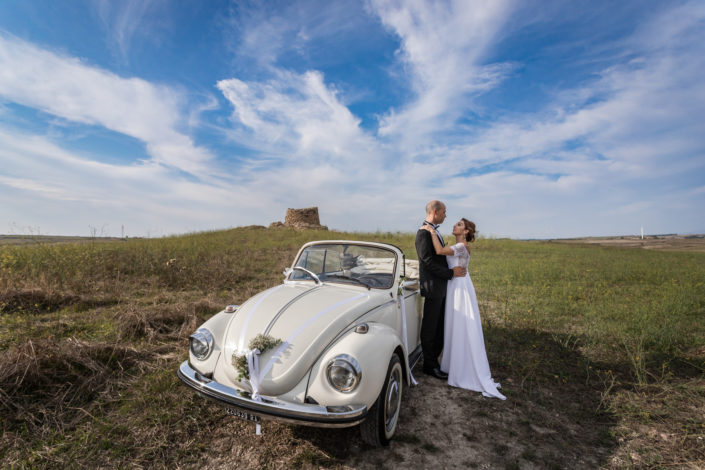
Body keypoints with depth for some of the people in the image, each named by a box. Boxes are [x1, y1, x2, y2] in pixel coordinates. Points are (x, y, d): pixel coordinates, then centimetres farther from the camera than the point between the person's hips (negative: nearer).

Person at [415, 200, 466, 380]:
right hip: (432, 287, -10)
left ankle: (434, 359, 30)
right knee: (430, 327, 3)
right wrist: (451, 273, -17)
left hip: (441, 287, 10)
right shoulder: (423, 232, -15)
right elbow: (428, 262, -21)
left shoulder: (434, 231, 15)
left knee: (439, 326, 16)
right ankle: (429, 365, 16)